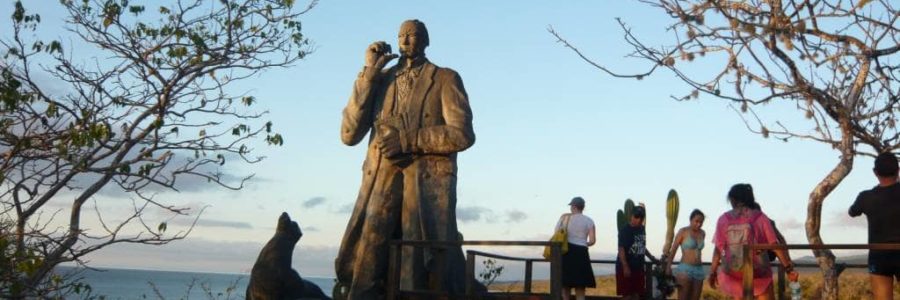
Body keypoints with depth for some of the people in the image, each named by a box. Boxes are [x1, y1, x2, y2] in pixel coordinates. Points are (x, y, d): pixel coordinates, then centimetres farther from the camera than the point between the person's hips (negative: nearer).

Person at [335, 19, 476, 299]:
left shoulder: (445, 79, 11)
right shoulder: (380, 80, 19)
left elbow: (462, 134, -2)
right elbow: (349, 134, 7)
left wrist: (408, 139, -11)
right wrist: (368, 73, 3)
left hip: (428, 185, -2)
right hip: (381, 183, 2)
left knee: (423, 272, -7)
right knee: (363, 269, -10)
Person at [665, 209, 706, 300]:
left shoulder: (702, 233, 11)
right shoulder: (683, 232, -5)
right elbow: (673, 250, -5)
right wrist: (668, 266, -9)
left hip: (699, 270, 6)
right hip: (684, 269, -6)